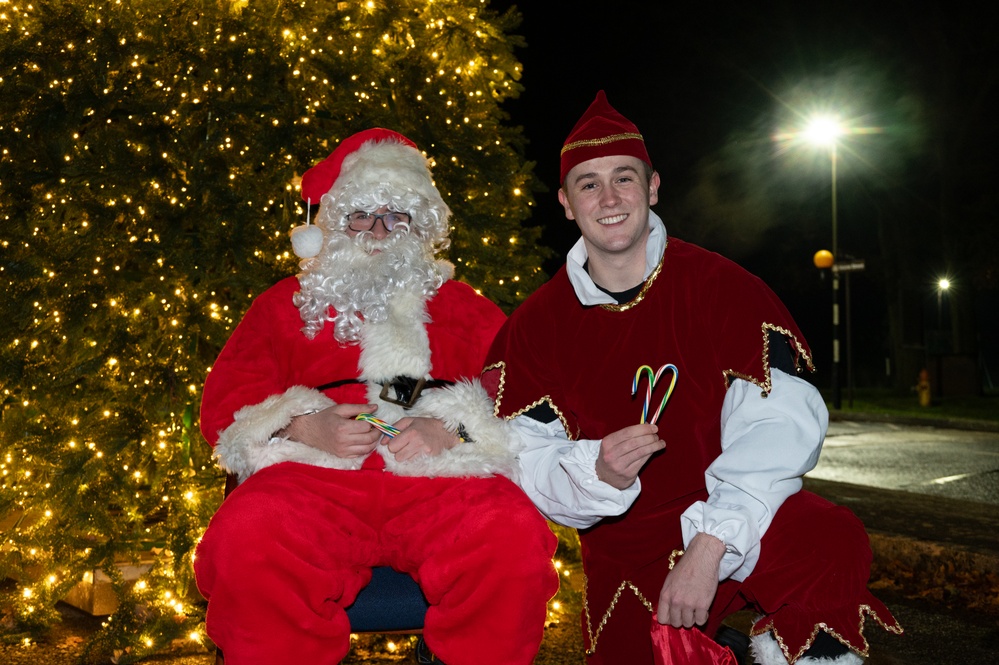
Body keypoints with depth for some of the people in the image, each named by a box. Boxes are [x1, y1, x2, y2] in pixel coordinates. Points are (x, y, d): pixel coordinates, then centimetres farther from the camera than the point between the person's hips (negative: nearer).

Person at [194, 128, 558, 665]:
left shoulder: (460, 305, 24)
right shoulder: (284, 304, 25)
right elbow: (225, 400, 15)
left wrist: (453, 429, -9)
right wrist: (304, 426, -5)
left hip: (439, 480, 0)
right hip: (313, 474, 1)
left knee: (515, 537, -32)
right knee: (245, 538, -32)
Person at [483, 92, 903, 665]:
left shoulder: (718, 286, -8)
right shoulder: (535, 326, 0)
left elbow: (780, 421, -17)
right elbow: (524, 461, -4)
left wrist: (709, 545, -26)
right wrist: (596, 472, -26)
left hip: (741, 525, -2)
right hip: (625, 555, 3)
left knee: (835, 546, -30)